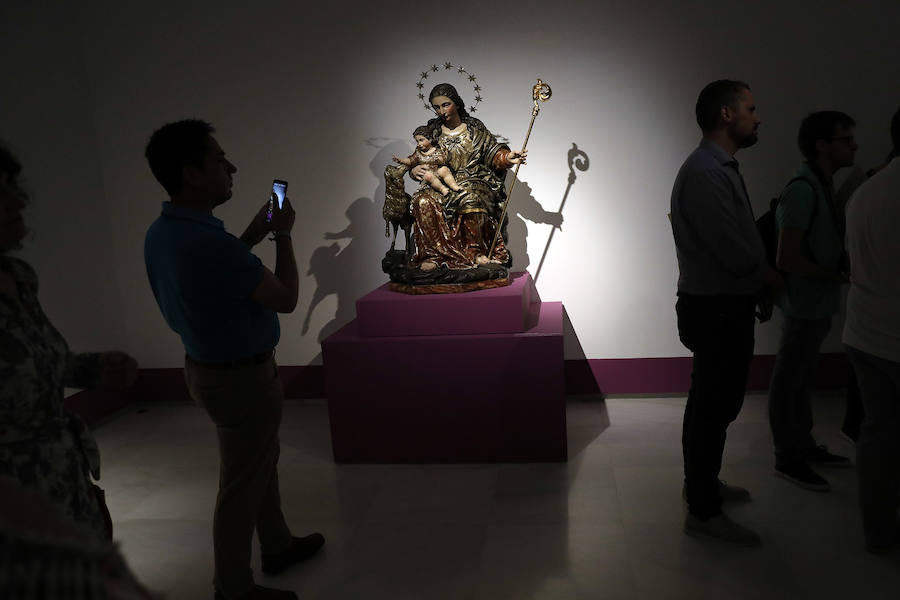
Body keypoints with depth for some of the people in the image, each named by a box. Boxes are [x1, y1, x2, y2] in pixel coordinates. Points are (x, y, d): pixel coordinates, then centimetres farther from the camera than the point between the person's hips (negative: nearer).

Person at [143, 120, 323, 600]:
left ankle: (277, 545, 43)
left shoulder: (161, 232, -1)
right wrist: (283, 235, -6)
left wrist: (251, 237, 10)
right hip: (241, 375, -10)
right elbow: (286, 298, -18)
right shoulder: (208, 241, -31)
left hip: (209, 363, 10)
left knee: (262, 464, 24)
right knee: (241, 483, 8)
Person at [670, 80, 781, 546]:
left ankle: (704, 482, 37)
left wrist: (760, 289, 7)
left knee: (718, 402, 20)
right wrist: (771, 278, -4)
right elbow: (733, 251, -23)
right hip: (715, 309, -10)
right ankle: (703, 511, 12)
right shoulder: (704, 173, -20)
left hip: (728, 306, 10)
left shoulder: (722, 168, 14)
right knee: (713, 406, -1)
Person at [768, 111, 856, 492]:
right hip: (805, 304, -9)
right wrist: (837, 275, -14)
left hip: (818, 303, 9)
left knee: (803, 379, 19)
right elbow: (786, 259, -23)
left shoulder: (822, 186, 10)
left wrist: (843, 267, 4)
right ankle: (788, 459, 16)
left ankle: (804, 446, 34)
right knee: (789, 382, 4)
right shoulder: (803, 190, -20)